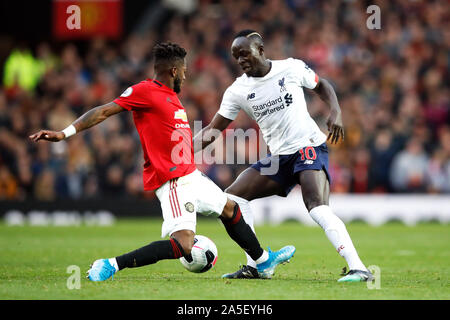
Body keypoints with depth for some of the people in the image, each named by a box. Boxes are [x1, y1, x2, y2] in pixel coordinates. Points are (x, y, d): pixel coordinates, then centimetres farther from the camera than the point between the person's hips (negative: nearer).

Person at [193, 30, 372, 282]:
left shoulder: (291, 68, -5)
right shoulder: (237, 91, 3)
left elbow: (322, 86, 11)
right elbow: (213, 130, 4)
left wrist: (336, 112, -7)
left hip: (309, 146, -6)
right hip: (279, 157, 6)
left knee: (317, 207, -27)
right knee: (233, 196, -2)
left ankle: (358, 268, -29)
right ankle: (254, 266, 3)